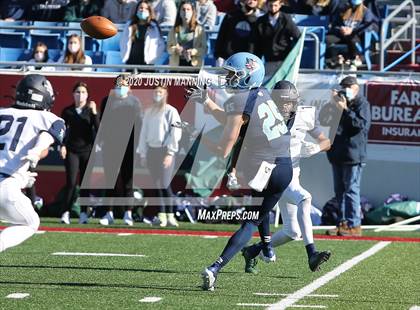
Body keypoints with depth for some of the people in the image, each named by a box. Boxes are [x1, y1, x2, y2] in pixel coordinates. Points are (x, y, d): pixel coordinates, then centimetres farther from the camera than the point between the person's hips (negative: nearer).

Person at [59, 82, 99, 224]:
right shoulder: (68, 111, 4)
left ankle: (83, 213, 7)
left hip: (87, 150, 0)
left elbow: (98, 129, -9)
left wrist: (94, 112, -19)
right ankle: (66, 213, -5)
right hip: (72, 150, 0)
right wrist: (62, 146, -6)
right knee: (71, 183, -8)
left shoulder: (91, 110, 2)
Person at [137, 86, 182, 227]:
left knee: (165, 184, -12)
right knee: (156, 185, 4)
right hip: (151, 150, 5)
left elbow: (175, 133, -9)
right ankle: (161, 216, 8)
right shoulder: (148, 112, 15)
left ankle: (170, 216, -6)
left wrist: (170, 153, -15)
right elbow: (144, 132, 17)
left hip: (165, 150, -5)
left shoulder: (170, 111, -3)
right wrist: (142, 153, 11)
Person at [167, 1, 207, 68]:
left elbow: (204, 49, 2)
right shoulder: (174, 30, 11)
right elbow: (169, 48, 9)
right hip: (176, 64, 1)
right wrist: (175, 49, -12)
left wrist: (194, 51, -17)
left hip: (194, 64, -1)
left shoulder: (199, 30, 6)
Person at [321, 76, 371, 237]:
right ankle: (343, 222, 14)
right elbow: (323, 120, 13)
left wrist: (345, 110, -19)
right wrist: (332, 103, -1)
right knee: (339, 190, 9)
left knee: (351, 189, -9)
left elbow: (361, 124, -19)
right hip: (338, 154, 8)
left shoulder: (362, 104, -5)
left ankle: (354, 225, -8)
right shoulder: (341, 103, 16)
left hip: (353, 154, -8)